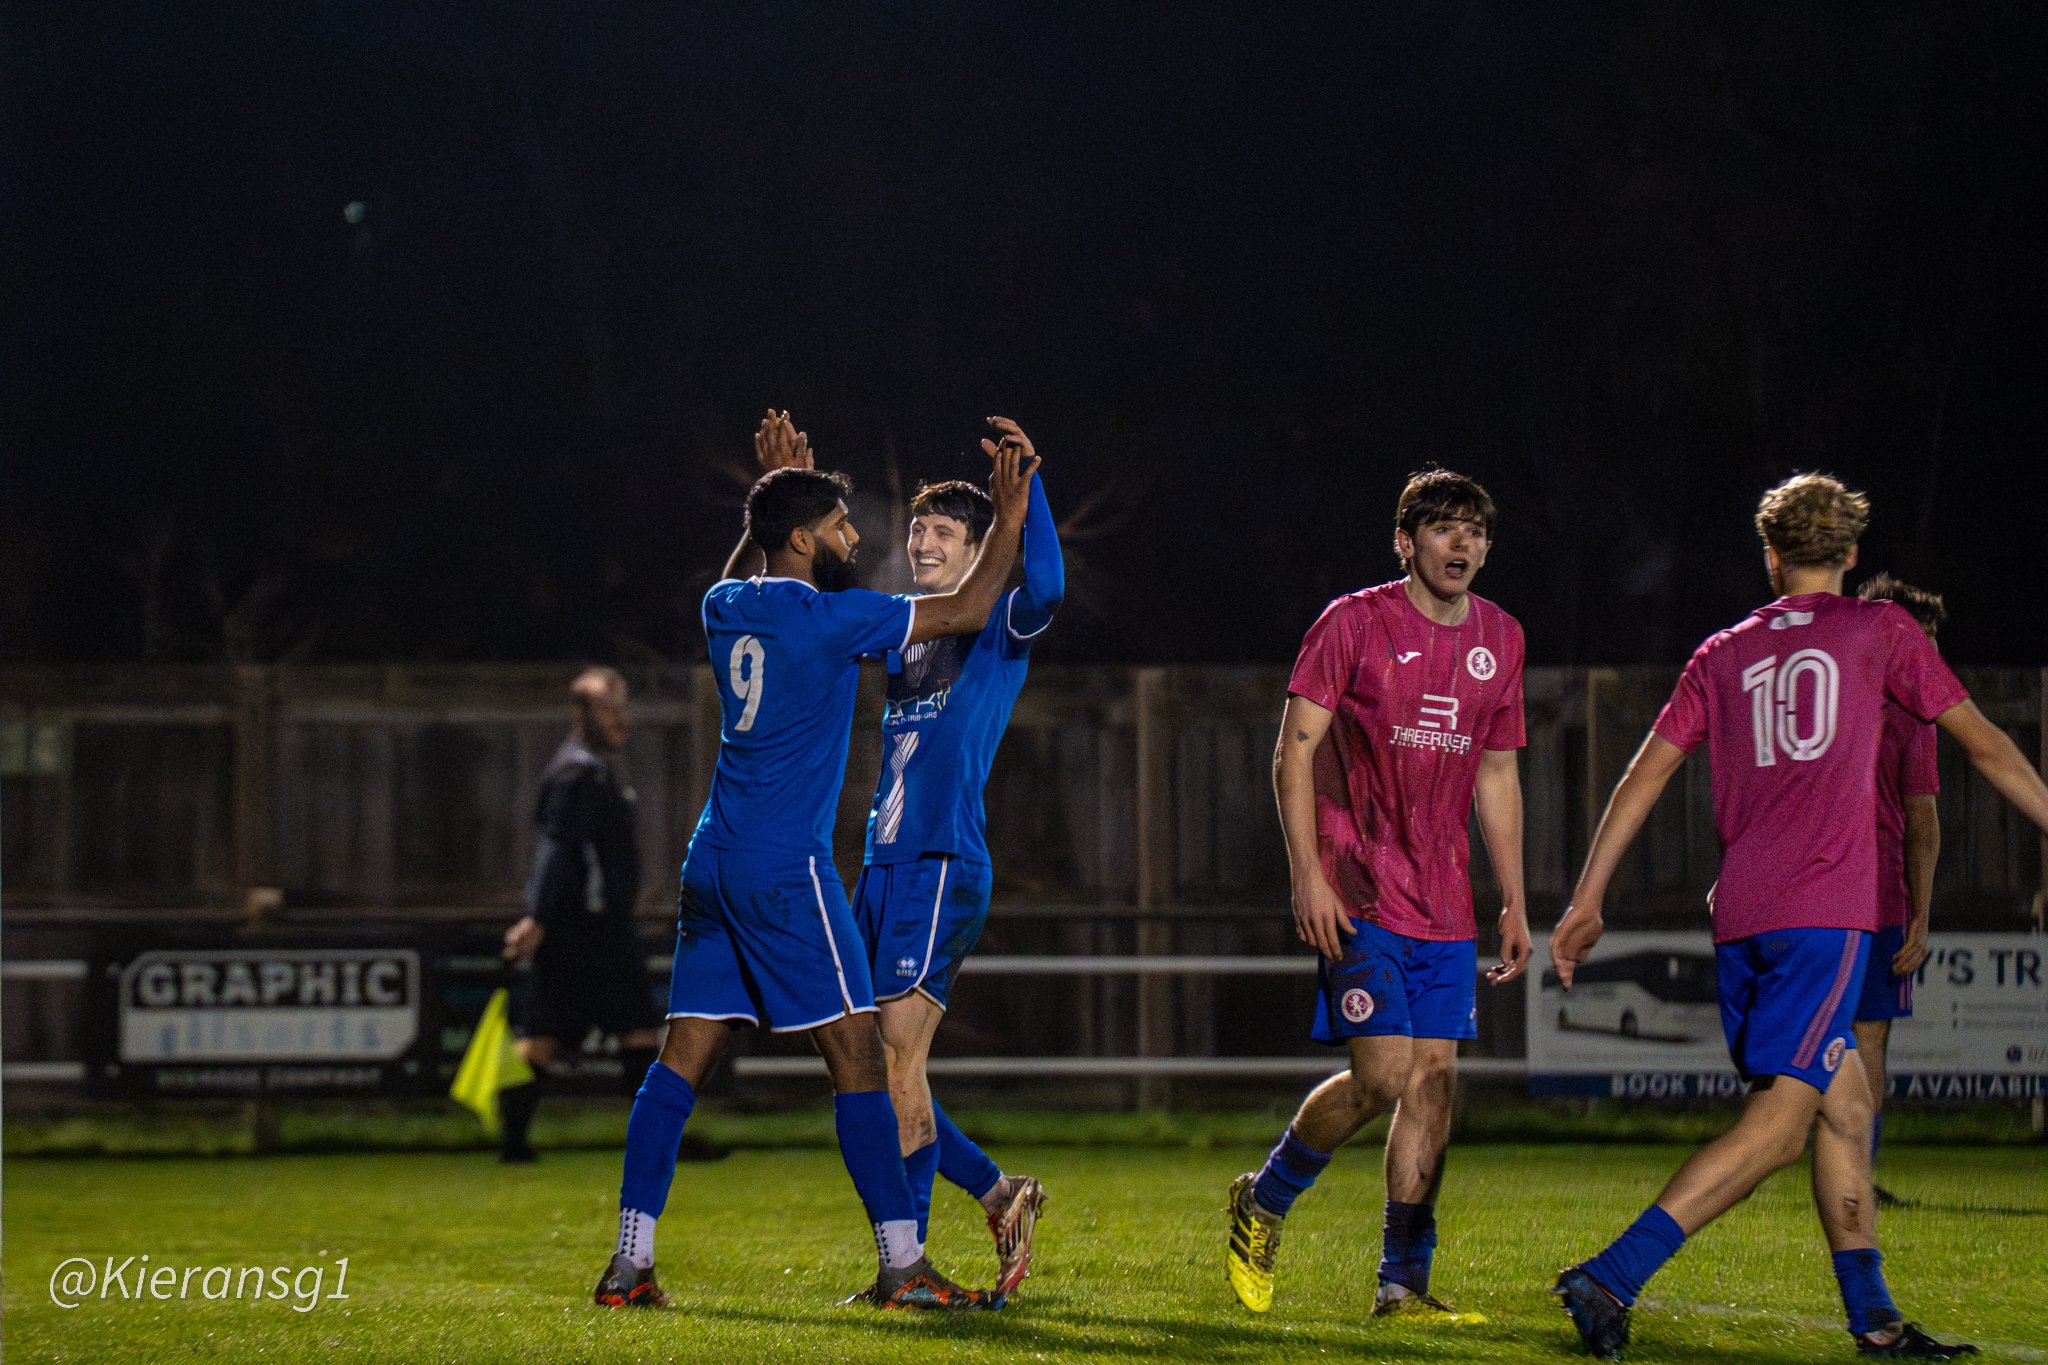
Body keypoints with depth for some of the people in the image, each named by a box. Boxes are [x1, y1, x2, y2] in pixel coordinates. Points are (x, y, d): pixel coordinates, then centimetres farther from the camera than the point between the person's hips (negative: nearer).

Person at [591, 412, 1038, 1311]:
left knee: (685, 1058, 6)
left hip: (715, 863, 8)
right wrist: (1009, 522, 9)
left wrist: (778, 490, 39)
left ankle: (630, 1262, 2)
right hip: (786, 867, -8)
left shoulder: (726, 608, 9)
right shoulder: (827, 619, -11)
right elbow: (965, 612, -3)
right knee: (856, 1055, -4)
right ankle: (901, 1264, -5)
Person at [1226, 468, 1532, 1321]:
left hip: (1444, 905, 6)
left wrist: (1514, 902, 16)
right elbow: (1294, 750, -6)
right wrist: (1309, 875, -14)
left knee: (1435, 1080, -1)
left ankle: (1403, 1283, 5)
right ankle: (1262, 1202, 11)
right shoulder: (1354, 623, -5)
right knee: (1383, 1075, -14)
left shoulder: (1499, 640, 11)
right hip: (1358, 896, -5)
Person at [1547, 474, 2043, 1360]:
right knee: (1776, 1120, -11)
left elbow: (1644, 775, 12)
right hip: (1824, 914, -6)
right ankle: (1613, 1277, -24)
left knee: (1845, 1105, 16)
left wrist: (1588, 901, 15)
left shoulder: (1724, 654, 16)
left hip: (1738, 919, 6)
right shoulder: (1879, 632, 7)